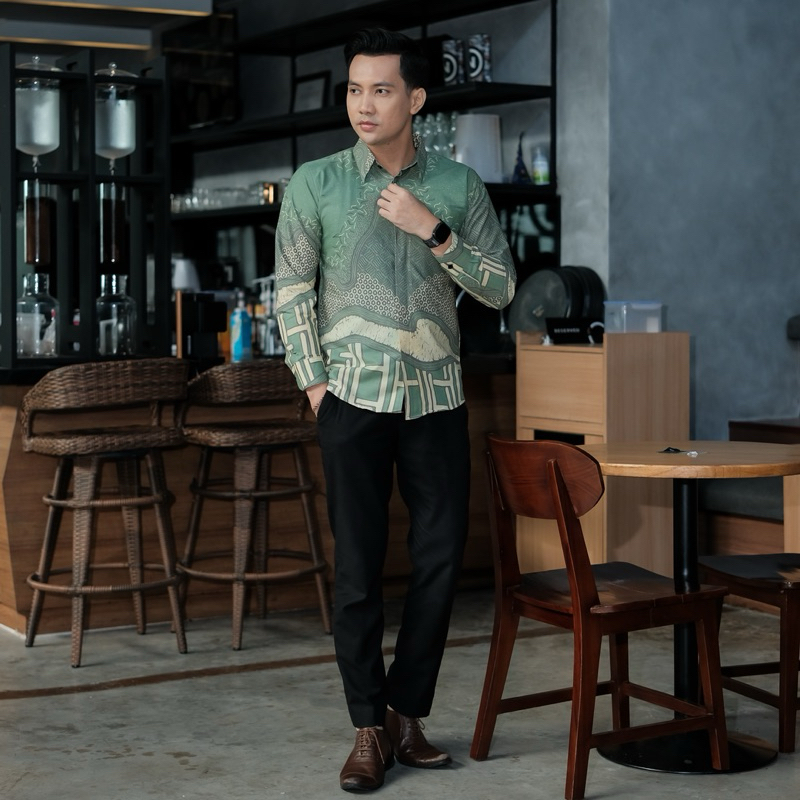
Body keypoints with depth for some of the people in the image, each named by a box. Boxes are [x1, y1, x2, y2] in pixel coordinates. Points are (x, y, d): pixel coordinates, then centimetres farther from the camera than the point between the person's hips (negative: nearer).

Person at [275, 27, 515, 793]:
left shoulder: (458, 185, 3)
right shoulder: (315, 183, 0)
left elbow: (499, 288, 1)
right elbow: (291, 291, 3)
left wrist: (432, 231, -12)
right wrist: (316, 385, -4)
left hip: (437, 398, 2)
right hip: (354, 399, -2)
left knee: (441, 559, 3)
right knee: (357, 567, 1)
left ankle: (406, 712, 18)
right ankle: (369, 728, 11)